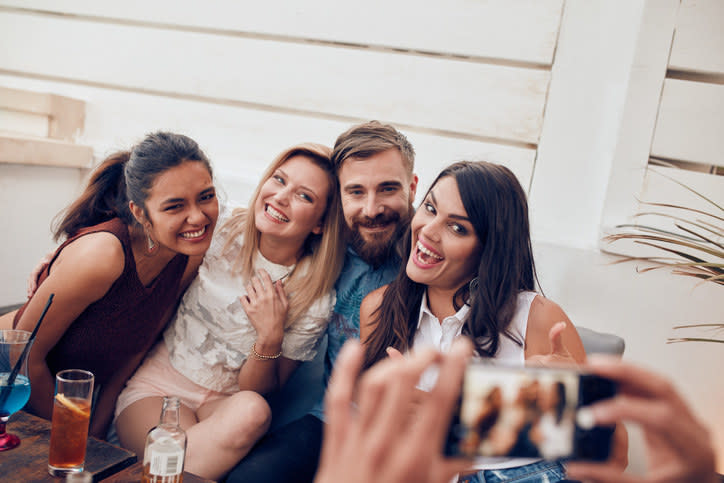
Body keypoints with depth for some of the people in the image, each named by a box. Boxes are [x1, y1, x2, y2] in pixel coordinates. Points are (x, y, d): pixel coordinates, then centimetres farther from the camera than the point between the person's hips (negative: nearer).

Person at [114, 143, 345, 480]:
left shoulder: (316, 299, -11)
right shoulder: (220, 228, -8)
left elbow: (259, 390, -4)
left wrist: (270, 337, -23)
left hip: (225, 403, 1)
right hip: (157, 381, -1)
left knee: (252, 411, -34)